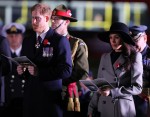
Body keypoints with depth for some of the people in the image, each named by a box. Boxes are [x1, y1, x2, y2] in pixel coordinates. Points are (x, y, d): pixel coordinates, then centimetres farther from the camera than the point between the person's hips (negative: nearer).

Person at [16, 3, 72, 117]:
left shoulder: (60, 41, -5)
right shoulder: (27, 41, 15)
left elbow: (66, 70, -13)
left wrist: (40, 72, -19)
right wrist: (21, 70, -1)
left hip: (51, 96, -5)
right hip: (30, 96, 5)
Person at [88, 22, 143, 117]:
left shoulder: (134, 57, -2)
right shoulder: (105, 57, 10)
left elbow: (137, 88, -7)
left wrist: (112, 92, -16)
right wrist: (92, 108, 1)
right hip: (104, 109, 4)